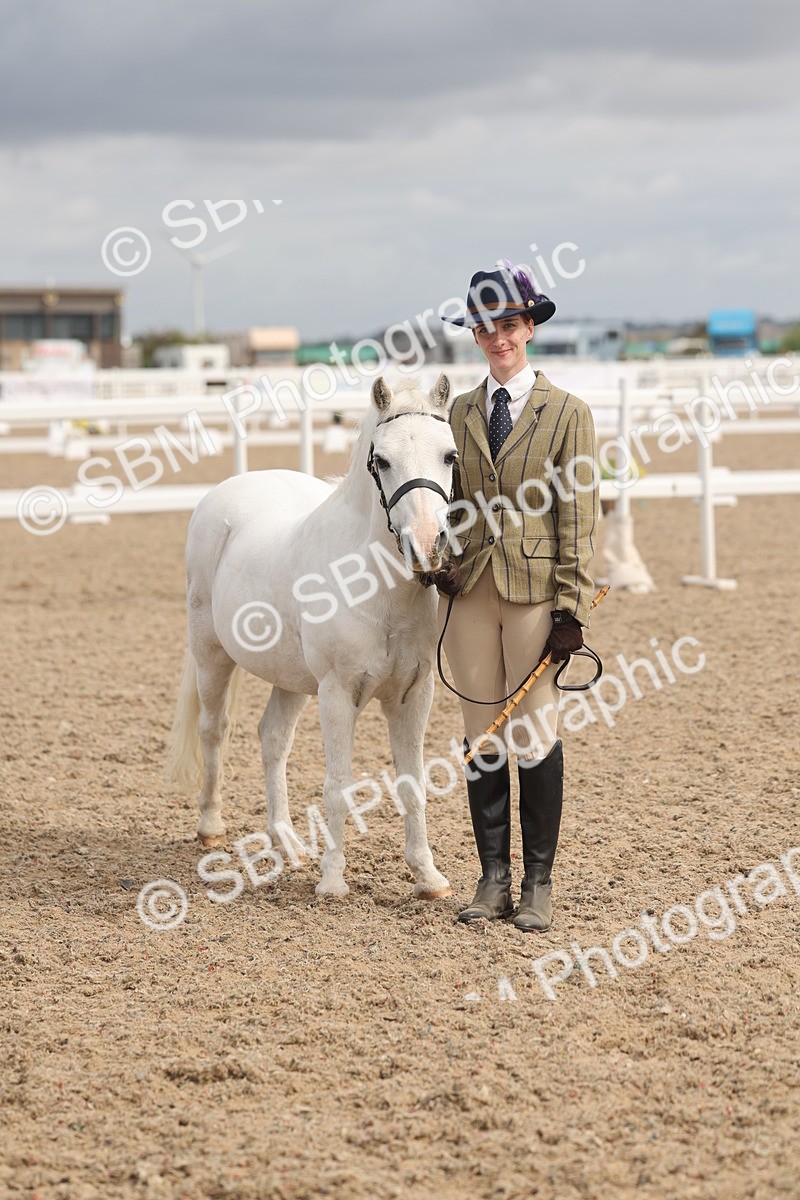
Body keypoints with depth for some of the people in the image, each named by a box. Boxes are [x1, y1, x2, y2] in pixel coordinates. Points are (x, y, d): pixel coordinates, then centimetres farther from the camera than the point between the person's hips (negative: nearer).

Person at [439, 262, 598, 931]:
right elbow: (453, 502, 13)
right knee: (483, 738, 6)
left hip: (534, 590, -4)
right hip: (470, 589, 4)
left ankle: (538, 884, 9)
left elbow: (577, 520, -4)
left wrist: (570, 609, -9)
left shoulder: (567, 414, -1)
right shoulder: (460, 412, 11)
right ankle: (493, 879, 14)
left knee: (536, 736, 0)